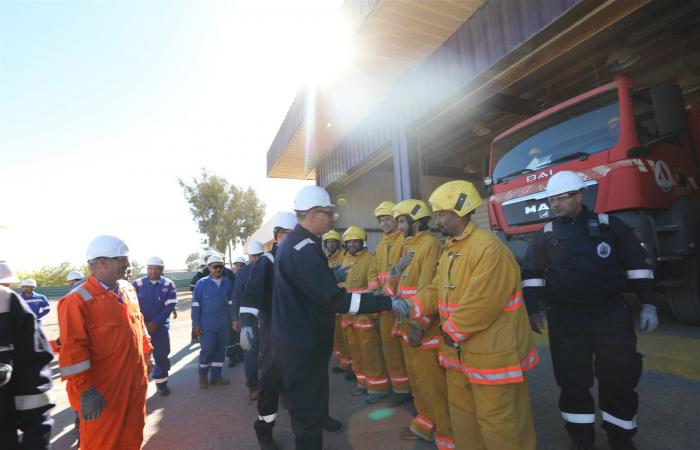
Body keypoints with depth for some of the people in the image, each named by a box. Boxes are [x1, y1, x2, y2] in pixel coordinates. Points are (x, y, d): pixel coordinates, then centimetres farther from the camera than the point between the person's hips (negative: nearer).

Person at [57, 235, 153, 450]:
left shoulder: (127, 289, 5)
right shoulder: (78, 300, -18)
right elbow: (73, 350, -20)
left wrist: (147, 354, 17)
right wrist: (85, 390, -20)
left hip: (135, 382, 7)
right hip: (102, 391, -6)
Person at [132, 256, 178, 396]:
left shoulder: (169, 285, -2)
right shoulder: (137, 284, -2)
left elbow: (170, 306, -7)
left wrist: (155, 323, -14)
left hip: (161, 326, 0)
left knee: (162, 355, 7)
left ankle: (161, 382, 24)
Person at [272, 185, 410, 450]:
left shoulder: (293, 243, 9)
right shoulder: (304, 248, -26)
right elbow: (336, 299, -31)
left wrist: (335, 277, 14)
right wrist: (388, 303, -26)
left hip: (298, 340, 10)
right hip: (303, 345, -10)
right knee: (309, 411, 8)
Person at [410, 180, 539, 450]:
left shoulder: (489, 248, -23)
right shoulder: (449, 249, 10)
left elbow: (480, 304, -28)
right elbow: (437, 289, 7)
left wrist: (451, 332, -16)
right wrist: (411, 307, -9)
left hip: (491, 354, -9)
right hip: (459, 352, 9)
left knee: (496, 421, 8)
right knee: (461, 411, 25)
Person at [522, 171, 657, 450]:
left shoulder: (609, 225, 1)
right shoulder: (545, 234, 3)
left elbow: (637, 264, 5)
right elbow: (531, 274, 4)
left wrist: (648, 304, 1)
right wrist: (533, 310, -1)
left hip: (611, 314, 0)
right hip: (565, 319, 0)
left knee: (620, 377, 9)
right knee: (572, 379, 8)